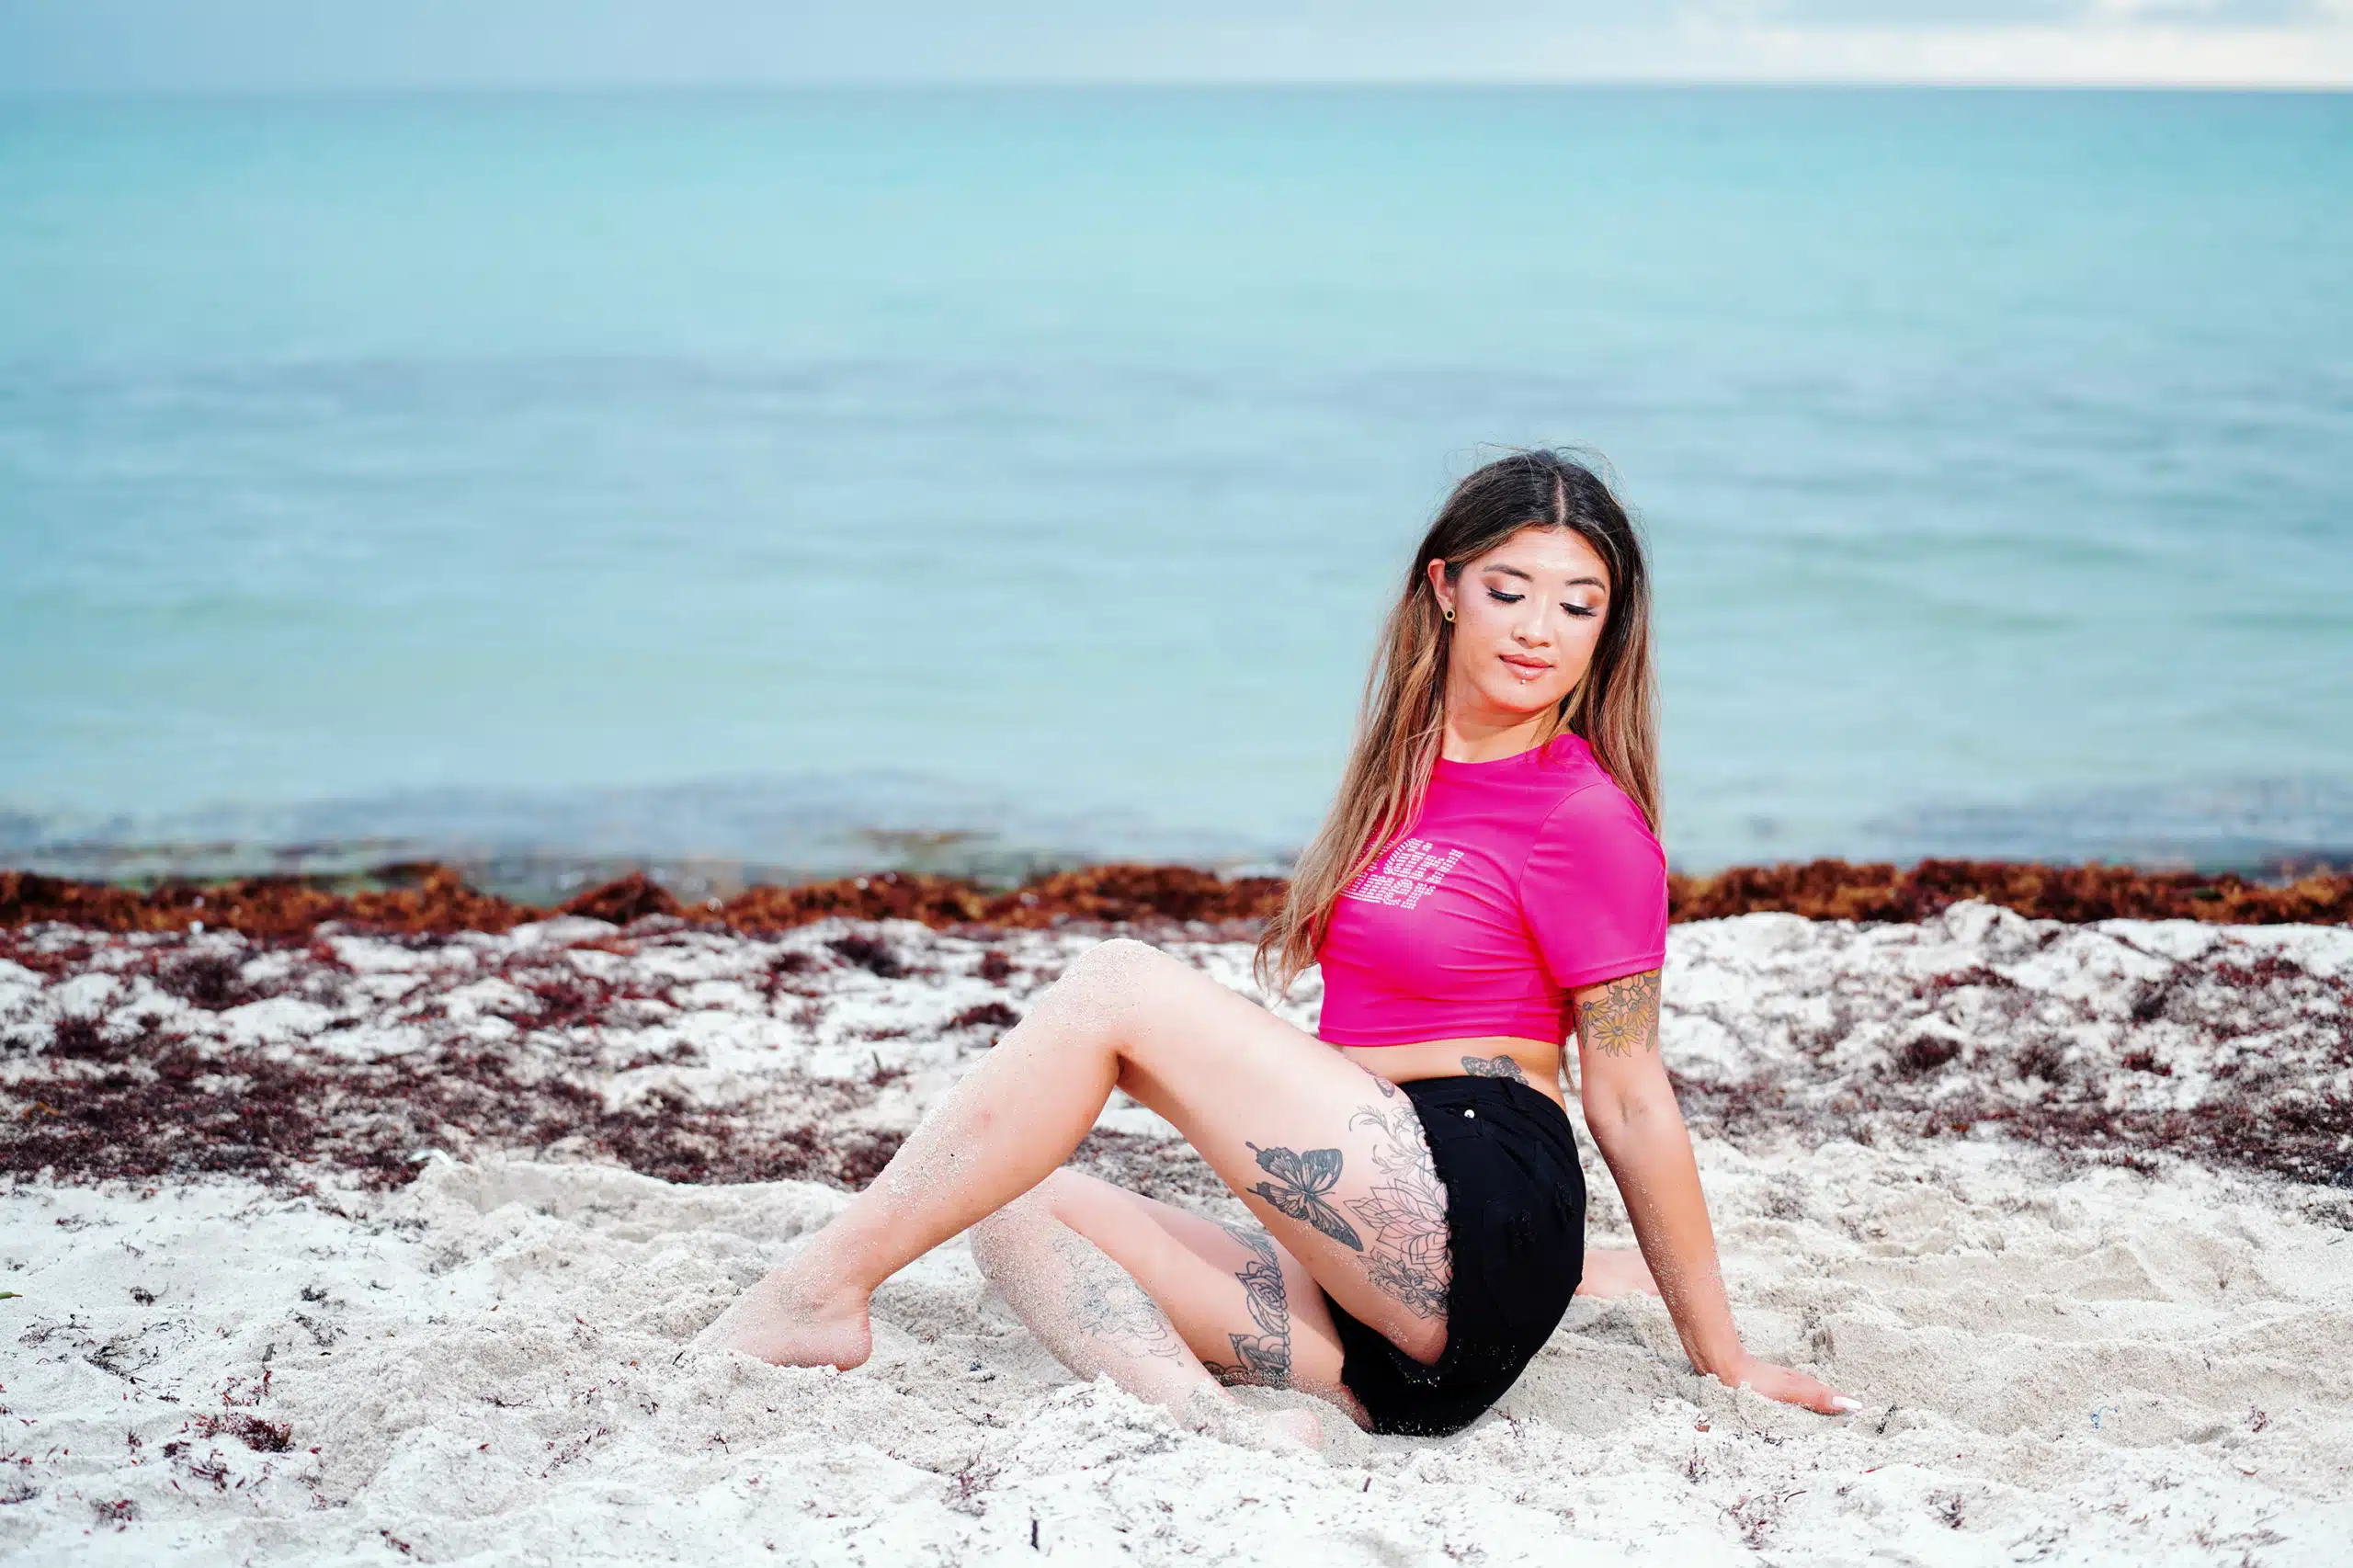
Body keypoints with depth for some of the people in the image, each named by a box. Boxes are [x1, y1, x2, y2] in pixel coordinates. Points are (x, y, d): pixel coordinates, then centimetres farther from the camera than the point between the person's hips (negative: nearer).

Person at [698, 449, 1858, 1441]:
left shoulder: (1589, 820, -4)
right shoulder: (1407, 770, 18)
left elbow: (1631, 1099, -2)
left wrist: (1720, 1358, 3)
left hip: (1482, 1231, -8)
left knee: (1116, 985, -14)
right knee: (1013, 1207, -4)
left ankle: (824, 1290, -15)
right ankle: (1228, 1435, -30)